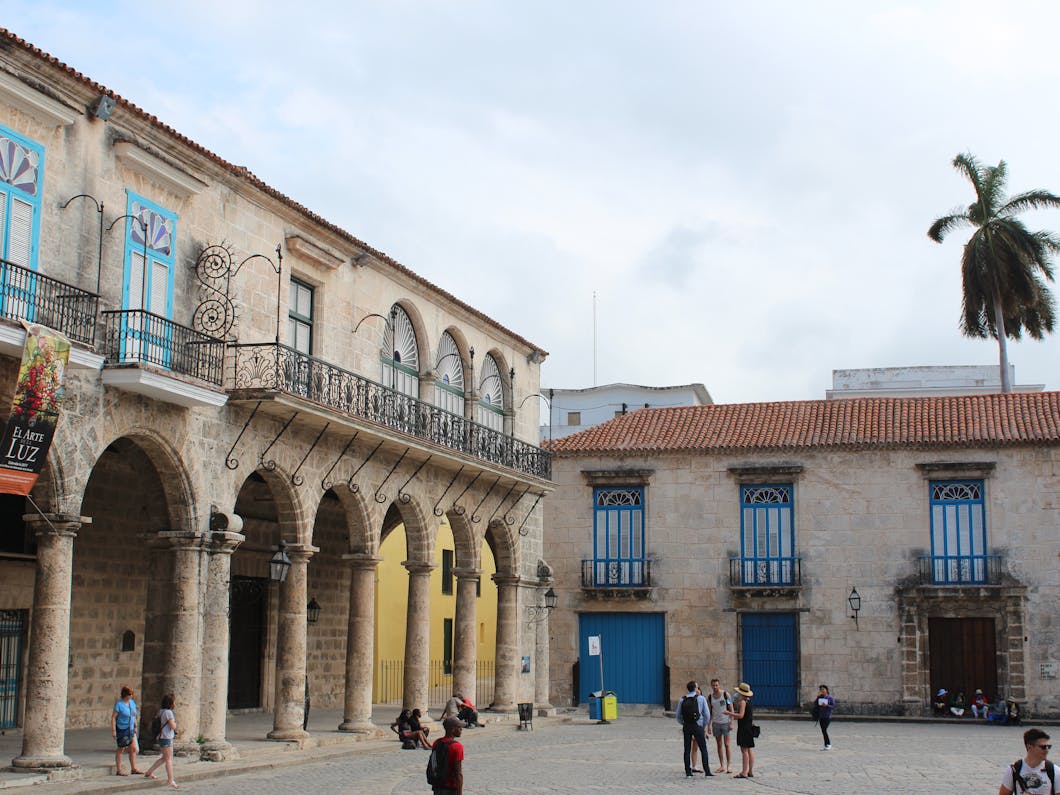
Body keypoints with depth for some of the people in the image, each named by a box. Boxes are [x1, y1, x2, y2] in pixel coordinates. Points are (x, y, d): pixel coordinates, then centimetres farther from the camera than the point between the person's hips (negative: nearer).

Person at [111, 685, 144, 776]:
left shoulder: (132, 702, 8)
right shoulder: (119, 704, -13)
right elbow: (113, 717, -14)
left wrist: (135, 727, 16)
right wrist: (113, 730, -17)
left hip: (130, 730, 7)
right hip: (122, 730, -7)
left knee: (133, 749, 5)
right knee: (121, 749, 2)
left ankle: (133, 769, 13)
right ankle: (118, 770, 11)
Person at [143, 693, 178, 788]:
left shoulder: (161, 711, 8)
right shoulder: (168, 712, -18)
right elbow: (173, 726, -20)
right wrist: (175, 722, 2)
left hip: (162, 737, 9)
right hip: (166, 738, -9)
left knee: (164, 758, 20)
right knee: (169, 759, -5)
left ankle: (149, 772, 25)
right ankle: (170, 780, -3)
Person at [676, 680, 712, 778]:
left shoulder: (682, 700, 5)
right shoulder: (701, 698, -2)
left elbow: (678, 716, 6)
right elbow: (707, 714, -2)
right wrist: (704, 726, 10)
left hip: (686, 727, 3)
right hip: (697, 726, -3)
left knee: (687, 750, 7)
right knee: (703, 749, 4)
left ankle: (688, 772, 5)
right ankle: (707, 771, 0)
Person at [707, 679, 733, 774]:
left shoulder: (726, 694, -5)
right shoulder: (710, 697, 5)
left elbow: (731, 709, -5)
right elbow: (710, 712, 10)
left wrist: (731, 722, -11)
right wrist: (709, 725, 5)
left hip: (725, 722, -4)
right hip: (715, 723, 4)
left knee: (727, 744, -5)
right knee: (719, 745, 7)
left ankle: (729, 765, -3)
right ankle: (722, 766, 12)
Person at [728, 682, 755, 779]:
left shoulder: (743, 702, -14)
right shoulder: (749, 701, 12)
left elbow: (741, 715, -22)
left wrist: (729, 713, -14)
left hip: (743, 728, -9)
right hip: (749, 727, 9)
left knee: (744, 750, -9)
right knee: (749, 750, 11)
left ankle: (744, 772, -10)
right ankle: (750, 772, 15)